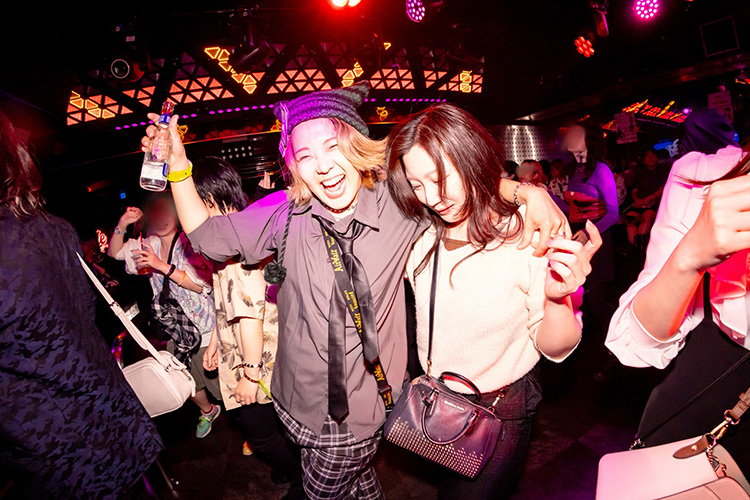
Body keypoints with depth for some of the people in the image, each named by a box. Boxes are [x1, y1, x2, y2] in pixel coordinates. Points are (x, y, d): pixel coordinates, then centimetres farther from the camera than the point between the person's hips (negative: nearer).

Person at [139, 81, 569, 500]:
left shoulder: (396, 207, -16)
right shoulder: (285, 213, -11)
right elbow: (208, 236, -1)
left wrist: (526, 191, -20)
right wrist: (177, 165, -10)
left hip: (364, 404, -2)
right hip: (301, 394, 3)